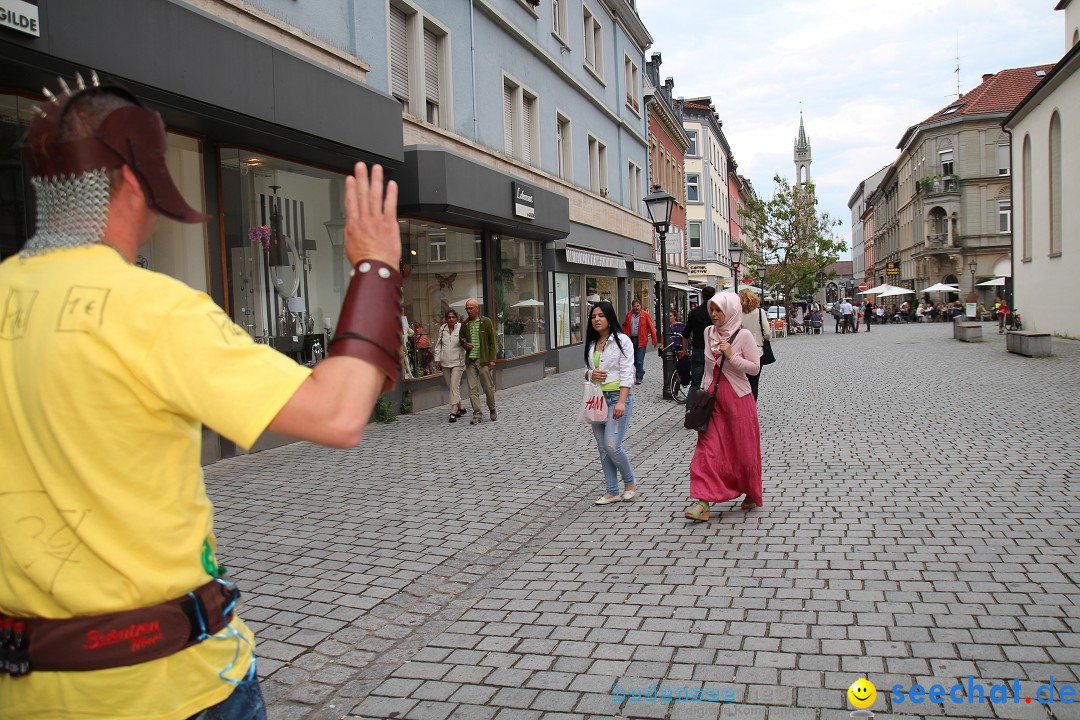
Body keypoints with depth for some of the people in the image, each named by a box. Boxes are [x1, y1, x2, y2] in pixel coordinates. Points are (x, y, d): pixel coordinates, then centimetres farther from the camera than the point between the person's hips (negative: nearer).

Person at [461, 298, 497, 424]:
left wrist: (492, 360, -8)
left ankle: (492, 411, 23)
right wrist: (465, 345, -2)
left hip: (483, 360, -3)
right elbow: (461, 340, 23)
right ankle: (477, 414, 5)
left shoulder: (486, 322, -1)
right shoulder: (464, 324, 10)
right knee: (472, 389, 0)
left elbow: (492, 342, -2)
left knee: (488, 387, 4)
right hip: (470, 361, 4)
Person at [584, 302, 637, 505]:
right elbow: (586, 371, 21)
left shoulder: (622, 340, -6)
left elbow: (627, 373, -11)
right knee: (603, 448, 6)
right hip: (597, 398, 6)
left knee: (612, 446, -12)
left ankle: (630, 482, 11)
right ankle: (612, 491, 15)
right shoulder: (591, 344, 12)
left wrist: (621, 402, -20)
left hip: (618, 396, -6)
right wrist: (591, 374, -4)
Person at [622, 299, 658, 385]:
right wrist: (625, 335, 7)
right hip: (631, 339, 5)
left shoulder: (645, 315, -5)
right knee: (633, 360, 13)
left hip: (641, 340, -4)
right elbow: (624, 326, 19)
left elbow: (651, 327, -5)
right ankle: (641, 372, 34)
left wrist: (654, 340, -8)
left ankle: (639, 378, 0)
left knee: (639, 360, -7)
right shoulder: (629, 315, 6)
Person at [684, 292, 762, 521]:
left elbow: (755, 368, -9)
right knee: (708, 449, -5)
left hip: (738, 400, -4)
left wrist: (731, 357, -20)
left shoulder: (743, 336, -9)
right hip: (713, 399, 4)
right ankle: (703, 502, -9)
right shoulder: (709, 332, 6)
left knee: (743, 450, 8)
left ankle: (752, 495, 30)